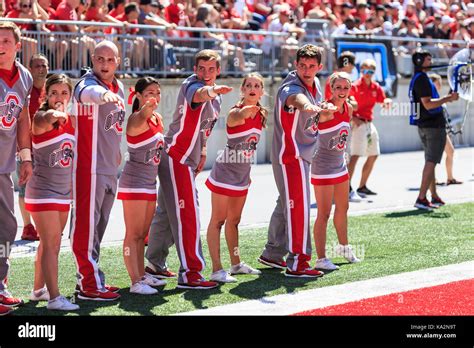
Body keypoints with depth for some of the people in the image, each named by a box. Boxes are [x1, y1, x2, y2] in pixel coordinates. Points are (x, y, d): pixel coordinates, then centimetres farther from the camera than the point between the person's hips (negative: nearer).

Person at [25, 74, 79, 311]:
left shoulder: (72, 120, 8)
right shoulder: (41, 117, -13)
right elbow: (52, 117, -41)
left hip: (63, 191, 7)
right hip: (42, 190, -7)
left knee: (50, 243, 16)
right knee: (51, 244, -11)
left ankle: (38, 290, 29)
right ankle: (54, 298, -12)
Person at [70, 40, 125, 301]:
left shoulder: (119, 87, 13)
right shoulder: (87, 82, -12)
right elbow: (88, 92, -38)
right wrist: (103, 94, -59)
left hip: (110, 168, 8)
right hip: (89, 167, -8)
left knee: (98, 227, 15)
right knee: (86, 226, -6)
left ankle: (90, 279, 24)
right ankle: (89, 285, -2)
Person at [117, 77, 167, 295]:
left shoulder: (157, 118, 10)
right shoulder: (137, 119, -17)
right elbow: (140, 119, -44)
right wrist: (147, 107, -64)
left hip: (150, 183, 8)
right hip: (134, 182, -8)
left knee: (142, 234, 16)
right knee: (133, 234, -7)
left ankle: (141, 275, 25)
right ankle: (135, 282, -7)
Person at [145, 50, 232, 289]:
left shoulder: (216, 97, 12)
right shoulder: (190, 85, -16)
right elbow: (199, 94, -42)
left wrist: (202, 152, 16)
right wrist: (213, 90, -63)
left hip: (189, 160, 9)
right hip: (175, 157, -9)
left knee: (167, 213, 17)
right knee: (187, 215, -12)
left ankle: (155, 264, 29)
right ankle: (190, 273, -12)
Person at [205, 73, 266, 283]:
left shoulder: (261, 114, 4)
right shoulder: (235, 113, -18)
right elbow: (237, 118, -45)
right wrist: (247, 111, -68)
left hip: (242, 175, 7)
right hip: (225, 172, -7)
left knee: (234, 220, 19)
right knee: (218, 220, -3)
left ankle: (236, 264, 29)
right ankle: (217, 270, -3)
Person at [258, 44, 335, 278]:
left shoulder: (315, 84, 6)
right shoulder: (291, 88, -23)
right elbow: (299, 99, -50)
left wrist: (325, 114, 2)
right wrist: (309, 107, -70)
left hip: (302, 153, 10)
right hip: (290, 155, -10)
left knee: (287, 204, 18)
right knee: (298, 206, -11)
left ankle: (272, 254, 31)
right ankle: (297, 263, -7)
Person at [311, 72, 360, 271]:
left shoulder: (348, 108, 3)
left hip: (340, 165, 8)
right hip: (323, 169, -8)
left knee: (343, 208, 22)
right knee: (324, 214, -6)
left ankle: (343, 247, 41)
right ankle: (321, 259, 0)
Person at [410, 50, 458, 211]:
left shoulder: (417, 79, 16)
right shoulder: (422, 79, -16)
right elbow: (428, 104, -24)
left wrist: (446, 98, 17)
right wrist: (448, 98, -20)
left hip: (424, 125, 10)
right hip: (434, 125, -10)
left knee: (430, 162, 16)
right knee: (431, 162, -10)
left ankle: (434, 197, 24)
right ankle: (421, 198, -15)